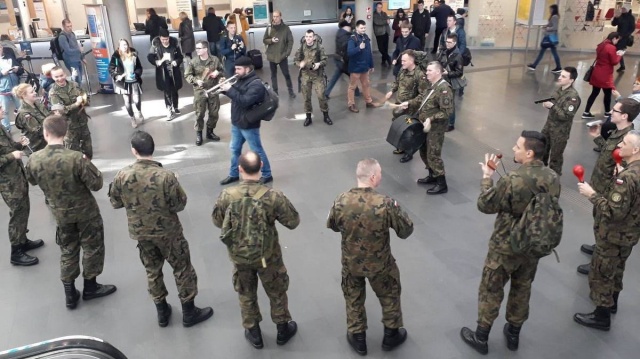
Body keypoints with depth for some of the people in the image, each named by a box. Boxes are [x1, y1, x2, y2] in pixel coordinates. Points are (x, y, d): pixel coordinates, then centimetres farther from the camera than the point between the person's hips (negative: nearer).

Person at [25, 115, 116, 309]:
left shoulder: (33, 160, -15)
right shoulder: (76, 158, -29)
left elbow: (32, 181, 7)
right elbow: (96, 184, -19)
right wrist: (88, 165, -4)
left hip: (60, 213, 4)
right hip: (85, 211, -4)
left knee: (68, 251, 20)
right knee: (92, 247, 17)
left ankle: (70, 294, 28)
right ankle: (90, 287, 30)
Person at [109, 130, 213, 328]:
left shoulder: (122, 175, -13)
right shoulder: (165, 176, -24)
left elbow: (115, 203, 0)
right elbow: (179, 205, -16)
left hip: (140, 232, 4)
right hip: (167, 231, -4)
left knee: (152, 271, 21)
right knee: (182, 269, 14)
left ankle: (162, 313, 35)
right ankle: (189, 312, 25)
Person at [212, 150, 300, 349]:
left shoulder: (226, 195, -19)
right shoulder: (273, 196, -25)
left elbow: (217, 222, -2)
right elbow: (293, 222, -13)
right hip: (268, 256, -1)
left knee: (246, 294, 25)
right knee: (277, 292, 23)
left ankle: (253, 333, 42)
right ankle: (283, 329, 42)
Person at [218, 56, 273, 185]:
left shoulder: (256, 84, -22)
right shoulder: (241, 80, 6)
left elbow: (245, 101, -31)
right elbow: (236, 94, 14)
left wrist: (229, 89, -27)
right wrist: (226, 87, -6)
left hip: (249, 125, -9)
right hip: (236, 123, 9)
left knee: (257, 151, 4)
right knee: (235, 149, 18)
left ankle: (267, 175, 19)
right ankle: (234, 174, 33)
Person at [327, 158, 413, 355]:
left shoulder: (341, 201, -19)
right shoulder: (385, 203, -28)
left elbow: (332, 226, 0)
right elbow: (406, 231, -14)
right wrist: (397, 210, 3)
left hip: (350, 263, 2)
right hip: (379, 264, -2)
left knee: (353, 299, 26)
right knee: (390, 296, 26)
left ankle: (358, 339, 42)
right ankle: (391, 335, 45)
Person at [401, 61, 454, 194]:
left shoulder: (444, 88, -22)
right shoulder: (431, 86, 8)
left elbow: (447, 111, -25)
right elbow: (422, 97, 20)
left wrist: (431, 119, -29)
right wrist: (409, 103, 5)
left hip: (436, 128, -10)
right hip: (425, 126, 10)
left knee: (433, 155, -4)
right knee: (424, 152, 20)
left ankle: (442, 184, 9)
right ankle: (432, 176, 38)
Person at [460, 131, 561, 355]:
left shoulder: (512, 180, -29)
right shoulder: (553, 179, -9)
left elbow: (485, 206, -16)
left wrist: (487, 177, -6)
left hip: (505, 247, -5)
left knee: (491, 290, 12)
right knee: (522, 289, 23)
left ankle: (481, 338, 27)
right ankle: (513, 334, 40)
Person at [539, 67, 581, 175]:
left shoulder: (573, 96, -23)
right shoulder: (560, 89, 1)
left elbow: (566, 116, -26)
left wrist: (552, 106, -29)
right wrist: (547, 104, -6)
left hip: (560, 131, -8)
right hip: (549, 125, 8)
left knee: (555, 156, 7)